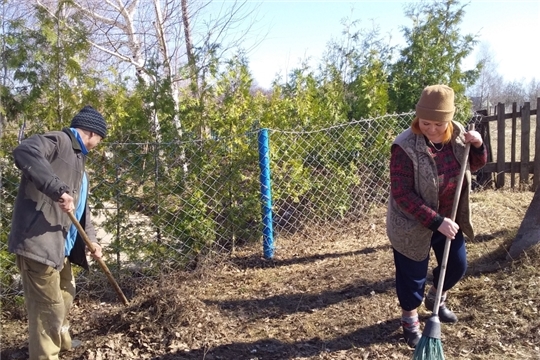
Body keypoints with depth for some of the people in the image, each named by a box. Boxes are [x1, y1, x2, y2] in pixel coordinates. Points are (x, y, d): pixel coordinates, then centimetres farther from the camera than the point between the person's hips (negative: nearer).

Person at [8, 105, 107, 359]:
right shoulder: (59, 141, -9)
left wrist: (91, 238, 13)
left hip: (60, 243, 11)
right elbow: (24, 151, -32)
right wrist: (58, 190, -36)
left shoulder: (77, 158, 21)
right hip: (38, 241, -11)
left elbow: (81, 206, 23)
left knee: (65, 295, 27)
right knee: (49, 308, -3)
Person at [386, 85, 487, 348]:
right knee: (412, 275, 8)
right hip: (412, 225, -6)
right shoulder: (405, 147, -27)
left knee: (457, 266, 21)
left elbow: (475, 166, 9)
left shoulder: (457, 135, -8)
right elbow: (402, 194, -27)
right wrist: (436, 221, -30)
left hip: (450, 220, 6)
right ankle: (410, 322, 34)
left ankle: (435, 300, 50)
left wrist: (478, 146, -13)